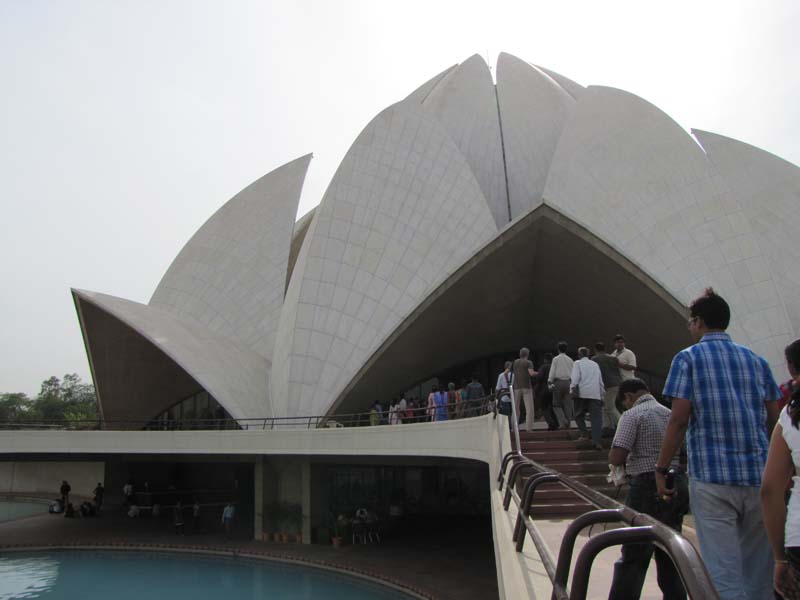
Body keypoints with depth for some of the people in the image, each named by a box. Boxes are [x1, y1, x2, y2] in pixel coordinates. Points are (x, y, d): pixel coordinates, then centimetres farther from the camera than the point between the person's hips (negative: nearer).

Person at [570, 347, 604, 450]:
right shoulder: (595, 364, 21)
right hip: (596, 394, 2)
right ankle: (596, 441, -15)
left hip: (582, 393, -2)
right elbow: (600, 381, 20)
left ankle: (584, 434, 0)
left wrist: (572, 390, -6)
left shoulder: (578, 363, 9)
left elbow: (575, 377, -5)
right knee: (596, 418, -3)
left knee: (579, 414, 16)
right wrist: (602, 393, 25)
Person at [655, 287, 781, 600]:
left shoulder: (688, 358, -1)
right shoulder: (756, 360, 13)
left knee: (724, 573, -2)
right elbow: (774, 419, 11)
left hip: (712, 474, -5)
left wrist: (661, 469, -2)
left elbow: (679, 419, -8)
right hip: (759, 474, 5)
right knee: (759, 571, 14)